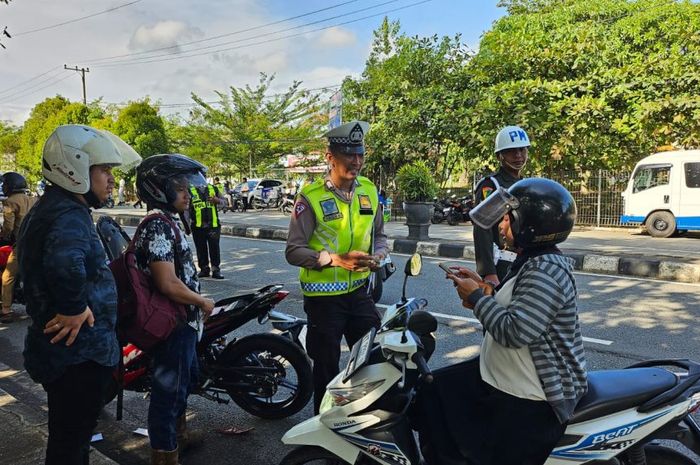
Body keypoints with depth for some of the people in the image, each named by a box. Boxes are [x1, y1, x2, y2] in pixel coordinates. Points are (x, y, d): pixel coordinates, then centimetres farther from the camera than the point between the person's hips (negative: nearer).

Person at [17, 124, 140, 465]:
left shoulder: (51, 208, 10)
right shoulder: (69, 216, -24)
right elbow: (65, 261, -47)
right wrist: (74, 308, -32)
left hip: (64, 350, 10)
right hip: (79, 354, -10)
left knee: (69, 436, 26)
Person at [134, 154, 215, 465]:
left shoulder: (167, 222, 11)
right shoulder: (158, 228, -22)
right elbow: (168, 284, -28)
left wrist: (197, 304, 20)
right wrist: (203, 302, -14)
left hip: (182, 322, 11)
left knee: (187, 378, 27)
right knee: (169, 390, 4)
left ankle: (179, 434, 47)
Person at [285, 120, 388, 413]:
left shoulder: (369, 191, 4)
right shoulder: (311, 197, -14)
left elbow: (378, 235, 15)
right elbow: (294, 251, -16)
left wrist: (377, 256, -7)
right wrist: (336, 259, -28)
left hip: (359, 291, 5)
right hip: (324, 296, -5)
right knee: (327, 368, 11)